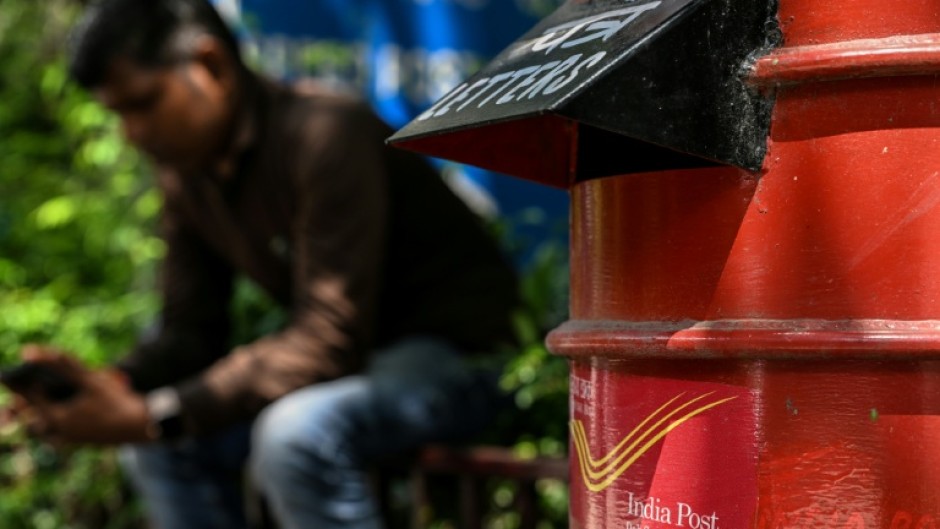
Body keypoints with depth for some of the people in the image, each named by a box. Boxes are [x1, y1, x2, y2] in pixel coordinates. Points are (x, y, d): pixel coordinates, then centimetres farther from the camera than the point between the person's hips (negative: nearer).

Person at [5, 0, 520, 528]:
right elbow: (191, 331, 5)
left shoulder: (326, 134, -25)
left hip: (460, 351, -8)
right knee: (160, 444, -2)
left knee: (294, 433, -35)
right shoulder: (185, 172, 2)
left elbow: (330, 342, -30)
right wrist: (112, 385, -18)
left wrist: (154, 416, -34)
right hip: (354, 357, 9)